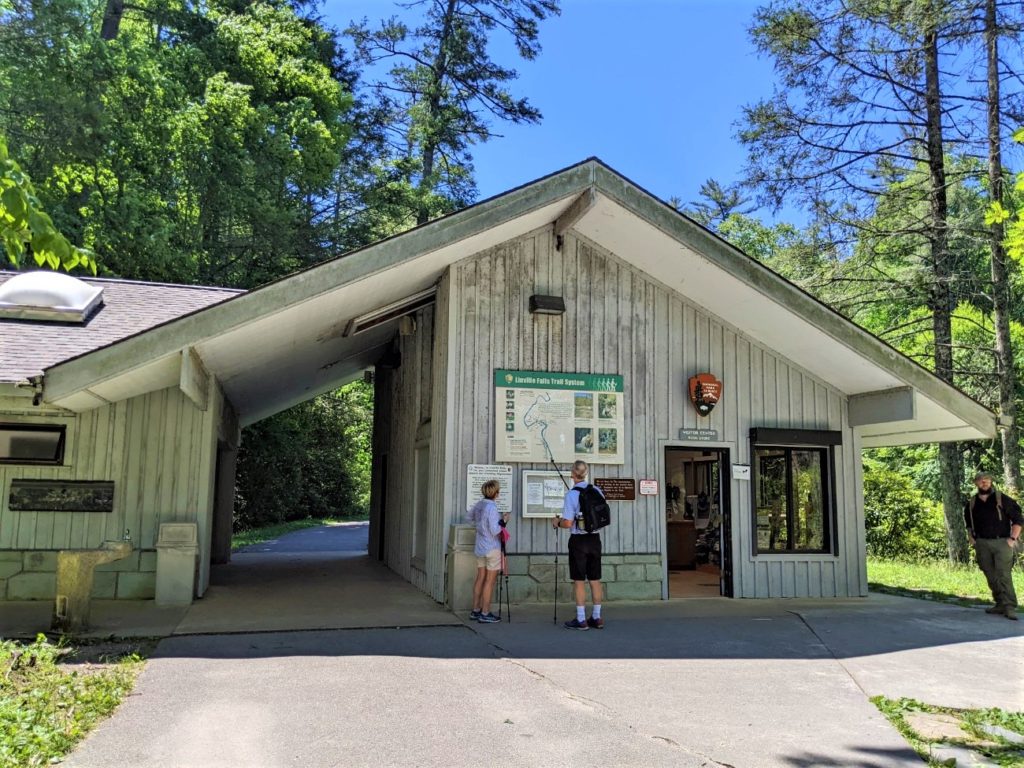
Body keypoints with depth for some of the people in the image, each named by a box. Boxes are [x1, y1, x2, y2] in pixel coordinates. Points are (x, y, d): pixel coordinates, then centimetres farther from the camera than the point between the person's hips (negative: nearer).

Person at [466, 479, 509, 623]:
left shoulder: (478, 505, 3)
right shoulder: (492, 508, -21)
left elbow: (468, 517, 20)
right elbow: (495, 531, -22)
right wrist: (503, 521, -8)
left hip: (480, 548, 8)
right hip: (492, 548, -8)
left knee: (480, 579, 14)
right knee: (490, 581, 1)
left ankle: (476, 610, 21)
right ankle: (485, 614, 5)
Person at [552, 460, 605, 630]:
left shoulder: (571, 494, -15)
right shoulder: (597, 491, 1)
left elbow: (568, 523, -17)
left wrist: (557, 522, 3)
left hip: (578, 540, -5)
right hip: (595, 539, 5)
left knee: (579, 580, 3)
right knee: (595, 579, 11)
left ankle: (581, 619, 7)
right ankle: (596, 618, 19)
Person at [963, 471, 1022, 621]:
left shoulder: (1002, 500, -3)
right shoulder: (972, 503, 10)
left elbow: (1018, 519, -1)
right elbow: (968, 523, 26)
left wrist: (1013, 538, -8)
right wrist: (971, 537, 13)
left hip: (1001, 542, -5)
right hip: (982, 544, 5)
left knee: (1004, 575, -13)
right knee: (991, 576, 8)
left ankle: (1010, 607, -12)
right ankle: (1000, 604, 17)